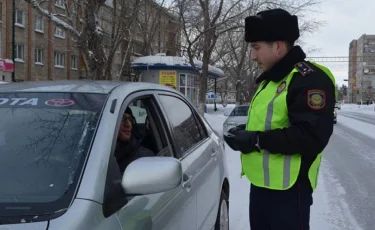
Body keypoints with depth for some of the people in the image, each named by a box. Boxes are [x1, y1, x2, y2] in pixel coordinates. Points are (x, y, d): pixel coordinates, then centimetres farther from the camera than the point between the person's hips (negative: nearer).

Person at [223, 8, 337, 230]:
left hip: (288, 188, -9)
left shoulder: (309, 79, -17)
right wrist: (246, 132, 5)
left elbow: (313, 137, -27)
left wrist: (257, 140, -23)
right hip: (261, 183, 10)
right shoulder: (271, 79, 15)